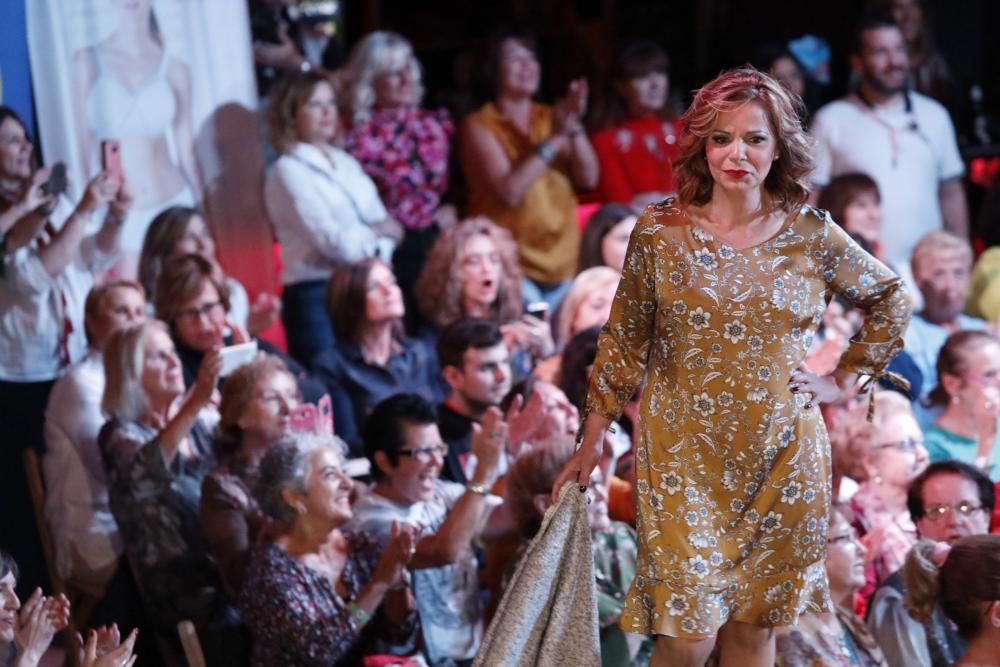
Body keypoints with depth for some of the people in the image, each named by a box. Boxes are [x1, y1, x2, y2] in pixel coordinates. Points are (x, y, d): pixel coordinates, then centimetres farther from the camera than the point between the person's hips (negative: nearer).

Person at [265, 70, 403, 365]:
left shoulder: (346, 163, 15)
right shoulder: (288, 171, -6)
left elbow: (389, 229, 10)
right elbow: (335, 242, -13)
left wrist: (361, 238, -11)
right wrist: (377, 232, 3)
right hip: (317, 296, -6)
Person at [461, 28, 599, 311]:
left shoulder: (550, 117, 12)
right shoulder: (479, 126, -3)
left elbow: (589, 178, 2)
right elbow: (509, 191, -17)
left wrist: (575, 128, -13)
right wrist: (553, 139, -18)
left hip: (563, 264, 5)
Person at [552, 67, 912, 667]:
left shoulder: (811, 234, 0)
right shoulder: (660, 232, -4)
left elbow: (892, 299, 14)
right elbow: (624, 341, 3)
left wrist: (845, 380, 7)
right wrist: (594, 438, 4)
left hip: (781, 457, 2)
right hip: (685, 456, -1)